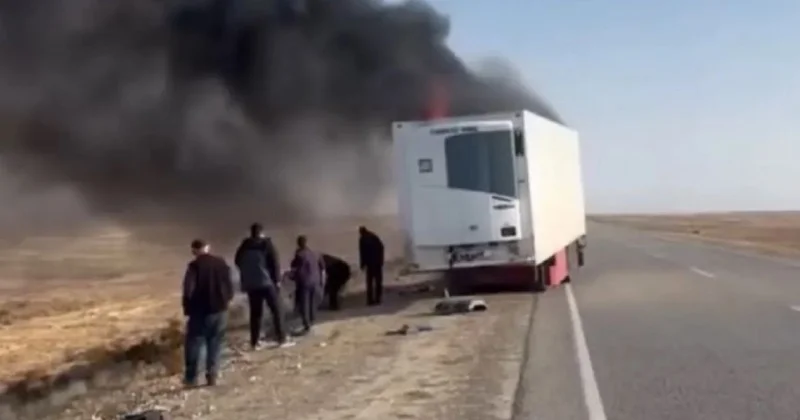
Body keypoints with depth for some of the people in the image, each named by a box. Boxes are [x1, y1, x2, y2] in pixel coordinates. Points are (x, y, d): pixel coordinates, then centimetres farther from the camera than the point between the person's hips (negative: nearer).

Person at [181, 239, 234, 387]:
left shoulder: (194, 266, -11)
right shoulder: (222, 263, 4)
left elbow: (188, 290, -15)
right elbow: (230, 286, 7)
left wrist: (187, 308, 0)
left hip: (200, 310, -4)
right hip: (220, 309, 4)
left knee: (194, 343, 8)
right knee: (215, 343, 13)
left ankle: (191, 377, 11)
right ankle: (212, 375, 12)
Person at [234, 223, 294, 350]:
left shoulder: (244, 246, 9)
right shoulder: (266, 244, -4)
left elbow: (238, 262, 18)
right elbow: (274, 263, -9)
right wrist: (277, 279, -3)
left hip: (251, 284, 5)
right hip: (267, 282, -4)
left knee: (255, 313, 9)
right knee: (277, 310, 2)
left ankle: (254, 342, 7)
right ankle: (282, 339, -1)